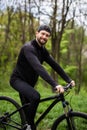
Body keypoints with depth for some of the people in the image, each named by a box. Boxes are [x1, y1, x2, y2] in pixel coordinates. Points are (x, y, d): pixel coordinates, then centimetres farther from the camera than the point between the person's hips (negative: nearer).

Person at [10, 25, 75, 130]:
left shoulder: (43, 50, 4)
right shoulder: (28, 47, -25)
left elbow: (54, 65, 1)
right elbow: (38, 67, -39)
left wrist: (68, 80, -8)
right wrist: (54, 84, -48)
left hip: (28, 82, 9)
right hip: (18, 79, -9)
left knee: (28, 111, 13)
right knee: (35, 96, -32)